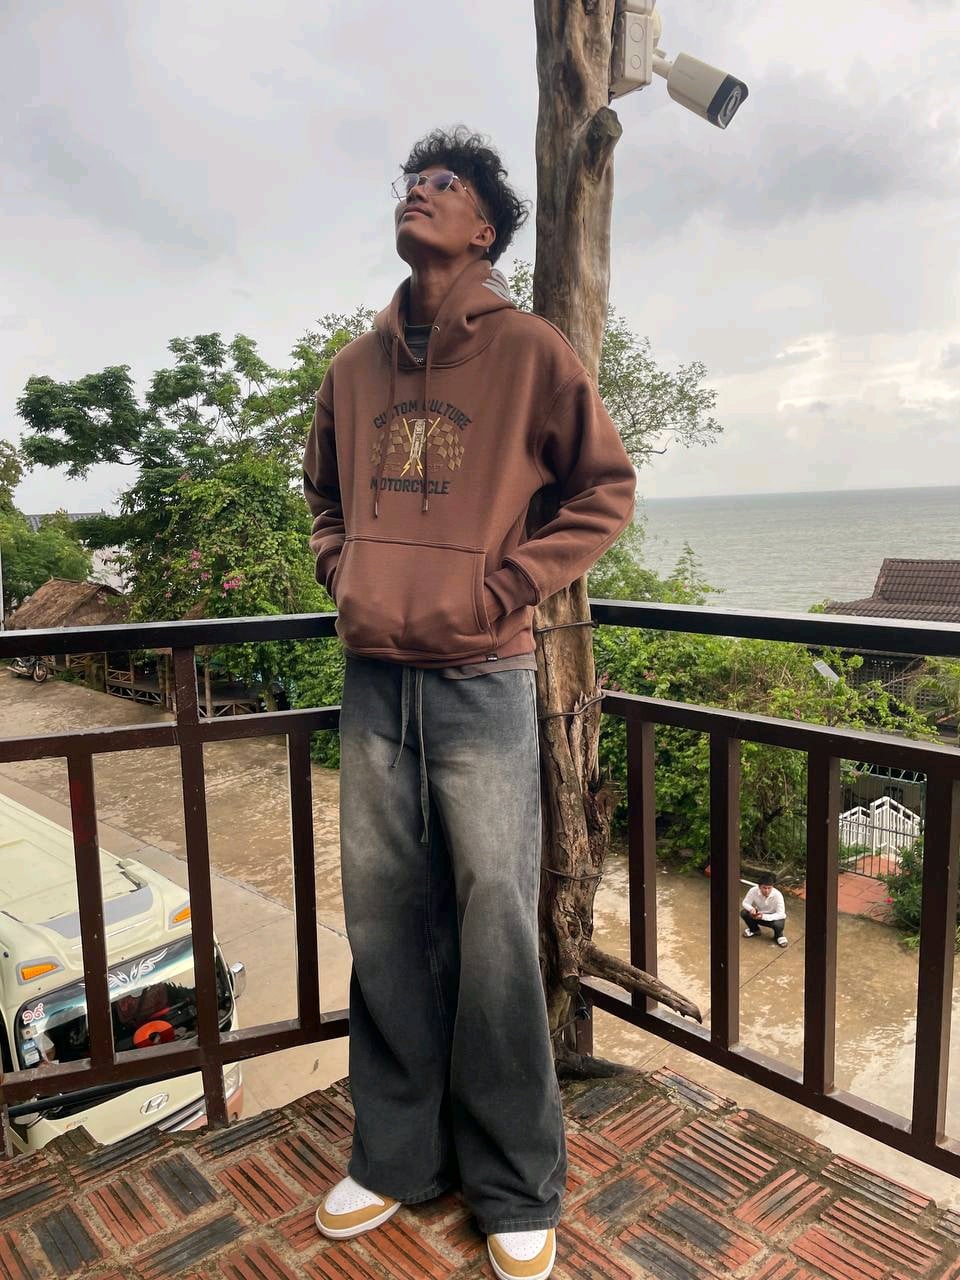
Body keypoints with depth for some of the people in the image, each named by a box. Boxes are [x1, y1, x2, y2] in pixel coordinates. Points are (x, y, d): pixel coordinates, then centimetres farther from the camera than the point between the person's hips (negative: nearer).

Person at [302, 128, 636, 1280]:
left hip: (479, 682, -5)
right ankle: (396, 1155, 31)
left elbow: (606, 490, 0)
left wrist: (507, 586, -8)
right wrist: (341, 576, 8)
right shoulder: (356, 366, 13)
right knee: (385, 926, 12)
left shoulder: (528, 350, -1)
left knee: (493, 933, 1)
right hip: (372, 682, 5)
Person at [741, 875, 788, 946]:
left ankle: (778, 936, 3)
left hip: (774, 917, -3)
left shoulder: (777, 895, -30)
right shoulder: (753, 891, -25)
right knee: (744, 913, -22)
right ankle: (754, 930, 10)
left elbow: (781, 914, -30)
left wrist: (763, 916, -42)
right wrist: (751, 909, -36)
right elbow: (745, 903, -12)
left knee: (778, 924, -36)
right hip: (759, 914, 3)